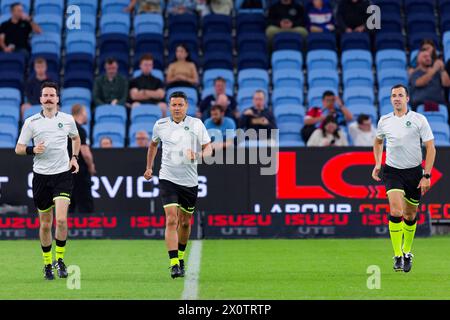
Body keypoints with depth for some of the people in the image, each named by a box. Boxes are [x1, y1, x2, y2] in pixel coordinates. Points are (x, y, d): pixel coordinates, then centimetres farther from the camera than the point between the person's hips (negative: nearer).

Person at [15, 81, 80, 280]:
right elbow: (18, 148, 3)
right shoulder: (31, 122, -1)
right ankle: (47, 263, 21)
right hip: (41, 175, 0)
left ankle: (60, 260, 2)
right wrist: (33, 150, -17)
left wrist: (74, 157, 10)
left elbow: (76, 138, 24)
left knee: (61, 220, -16)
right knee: (45, 224, 6)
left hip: (63, 174, 0)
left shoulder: (67, 119, 3)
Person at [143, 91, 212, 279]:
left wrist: (200, 155, -21)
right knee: (171, 220, -15)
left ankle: (180, 257, 37)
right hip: (168, 179, -1)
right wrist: (149, 167, 25)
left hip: (190, 181, 1)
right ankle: (174, 265, -20)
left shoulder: (196, 124, -1)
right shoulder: (160, 125, 3)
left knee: (184, 222, 12)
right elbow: (153, 144, 23)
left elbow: (208, 147, 1)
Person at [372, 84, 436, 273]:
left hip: (414, 172, 0)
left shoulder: (419, 119, -6)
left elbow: (430, 148, -5)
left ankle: (407, 252, 31)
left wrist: (426, 175, -11)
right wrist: (377, 164, 10)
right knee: (396, 211, -18)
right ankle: (397, 256, -14)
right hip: (392, 171, 0)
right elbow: (378, 141, 23)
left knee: (410, 215, 9)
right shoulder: (384, 121, 3)